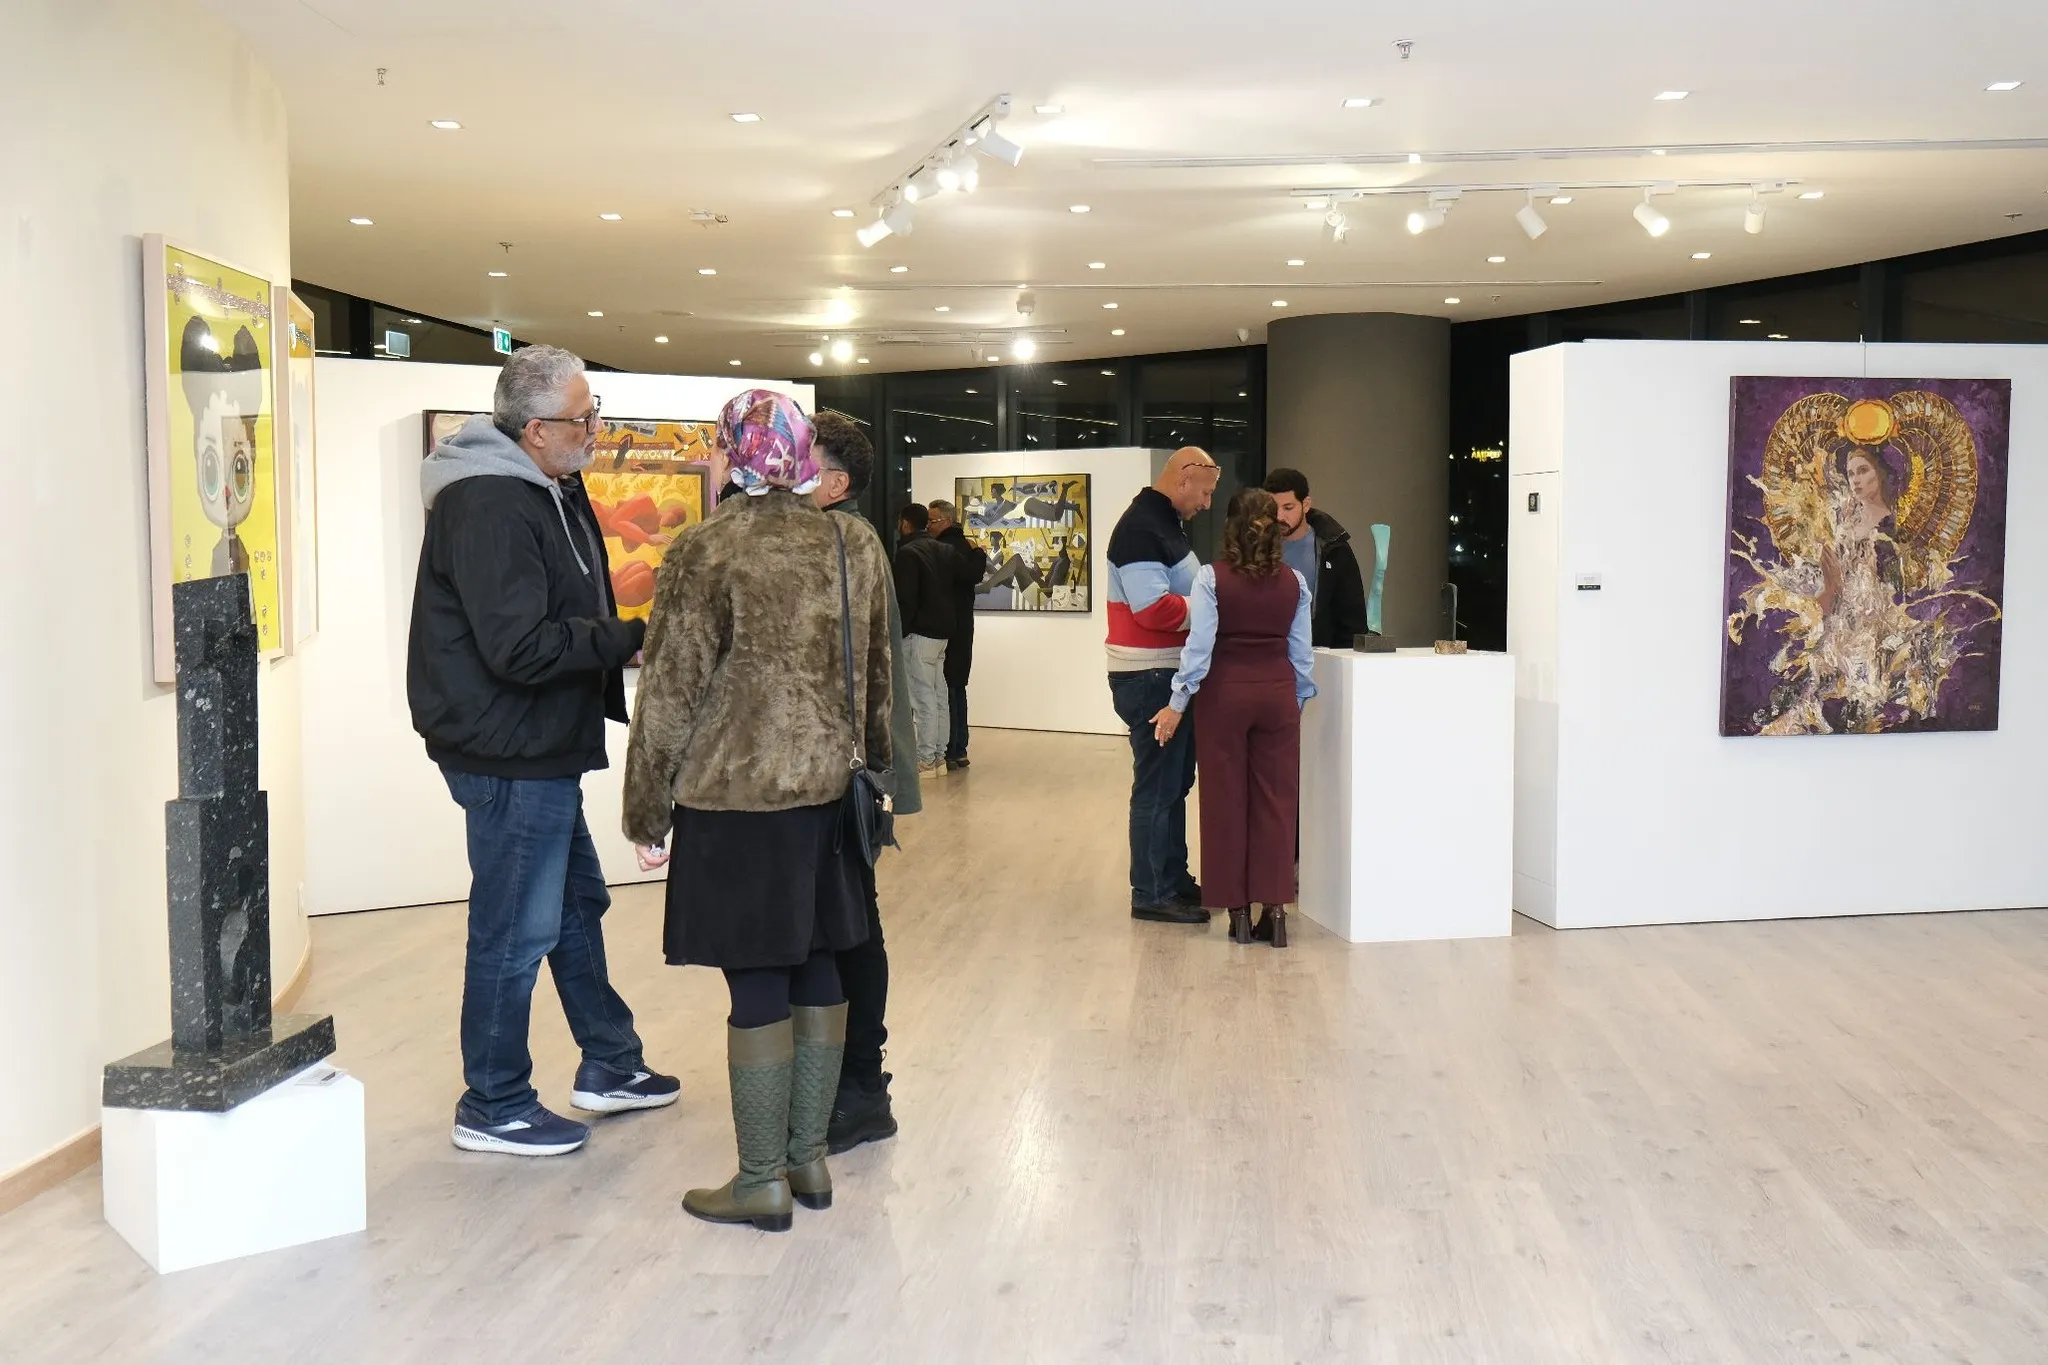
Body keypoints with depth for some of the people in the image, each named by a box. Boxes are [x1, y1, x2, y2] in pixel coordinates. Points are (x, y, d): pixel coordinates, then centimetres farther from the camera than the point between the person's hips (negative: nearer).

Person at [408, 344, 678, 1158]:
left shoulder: (547, 492, 11)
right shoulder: (488, 506, -21)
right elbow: (521, 647, -27)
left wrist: (619, 642, -3)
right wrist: (630, 638, -19)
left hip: (540, 751, 11)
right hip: (508, 754, -11)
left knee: (577, 904, 21)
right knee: (516, 932, 0)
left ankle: (609, 1067, 36)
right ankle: (494, 1108, 15)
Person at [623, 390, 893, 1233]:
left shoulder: (706, 552, -11)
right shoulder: (857, 545, 4)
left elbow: (670, 694, -9)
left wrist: (648, 813, -1)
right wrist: (874, 767, 24)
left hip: (734, 797, -5)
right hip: (826, 792, 6)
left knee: (758, 986, 1)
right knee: (816, 972, 14)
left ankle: (762, 1180, 11)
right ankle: (809, 1158, 25)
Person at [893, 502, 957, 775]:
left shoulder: (908, 553, -12)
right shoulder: (944, 551, 13)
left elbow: (906, 600, -16)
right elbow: (956, 591, 17)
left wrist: (898, 634, -11)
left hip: (920, 633, -8)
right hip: (943, 632, 8)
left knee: (923, 697, -6)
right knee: (939, 696, 11)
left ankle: (926, 760, -5)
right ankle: (939, 756, 14)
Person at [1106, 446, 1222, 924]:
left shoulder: (1166, 524, 15)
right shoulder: (1141, 527, -18)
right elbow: (1152, 608, -26)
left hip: (1170, 674, 11)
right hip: (1148, 678, -11)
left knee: (1175, 780, 18)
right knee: (1157, 786, -4)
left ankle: (1174, 879, 29)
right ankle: (1151, 894, 4)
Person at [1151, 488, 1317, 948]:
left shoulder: (1212, 578, -8)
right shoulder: (1294, 582, 2)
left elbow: (1199, 646, -12)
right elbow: (1301, 651, 5)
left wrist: (1177, 704, -7)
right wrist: (1300, 700, 16)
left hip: (1225, 692, -2)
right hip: (1278, 694, 2)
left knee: (1227, 800, 7)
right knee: (1275, 800, 7)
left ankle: (1238, 910, 11)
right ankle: (1275, 908, 7)